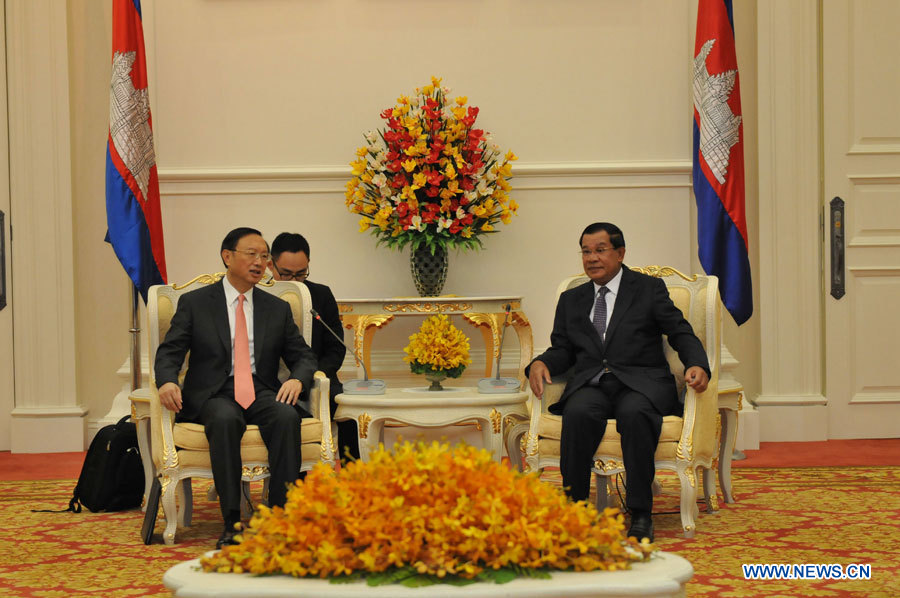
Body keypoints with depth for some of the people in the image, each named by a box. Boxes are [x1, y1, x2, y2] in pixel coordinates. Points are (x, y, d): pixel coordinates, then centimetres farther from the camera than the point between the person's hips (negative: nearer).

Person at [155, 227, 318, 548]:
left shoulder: (277, 308, 18)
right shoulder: (194, 302, 10)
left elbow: (303, 356, 16)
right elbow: (169, 351, 3)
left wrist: (297, 379, -8)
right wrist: (167, 381, -20)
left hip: (262, 392, 2)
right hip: (213, 394, -2)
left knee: (288, 417, -33)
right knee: (225, 420, -38)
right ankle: (232, 524, -36)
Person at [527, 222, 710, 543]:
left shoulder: (650, 288, 12)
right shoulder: (571, 300, 23)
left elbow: (682, 334, 6)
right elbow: (562, 350, 20)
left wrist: (697, 365, -15)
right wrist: (540, 363, -4)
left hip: (640, 383, -2)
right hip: (590, 385, 2)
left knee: (634, 413, -38)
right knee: (578, 413, -34)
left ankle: (640, 513, -31)